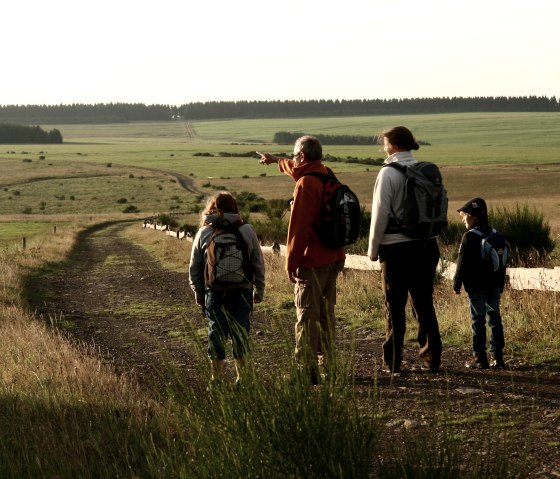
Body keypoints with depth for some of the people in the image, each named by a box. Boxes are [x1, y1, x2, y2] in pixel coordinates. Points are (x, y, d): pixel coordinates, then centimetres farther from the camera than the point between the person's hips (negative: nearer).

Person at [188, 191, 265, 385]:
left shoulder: (203, 233, 1)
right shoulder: (247, 231, 0)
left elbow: (194, 267, 5)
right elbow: (258, 264, 4)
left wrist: (198, 292, 16)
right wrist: (258, 290, 13)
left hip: (214, 292, 0)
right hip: (242, 291, 0)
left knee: (216, 332, 6)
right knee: (240, 332, 8)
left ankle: (217, 378, 8)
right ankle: (242, 375, 12)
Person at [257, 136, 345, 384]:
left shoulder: (305, 184, -17)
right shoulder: (327, 176, 11)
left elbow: (298, 228, -19)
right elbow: (299, 169, 35)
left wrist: (291, 263, -14)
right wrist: (277, 161, 52)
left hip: (312, 261, -9)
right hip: (333, 258, 9)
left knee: (307, 316, -6)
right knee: (326, 314, 15)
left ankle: (307, 369, -7)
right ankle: (327, 365, 21)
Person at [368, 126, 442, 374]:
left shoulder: (388, 173, -10)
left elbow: (380, 214, -10)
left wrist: (373, 248, -1)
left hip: (397, 246, -5)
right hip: (426, 244, 5)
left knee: (395, 306, 3)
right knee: (424, 304, 11)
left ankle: (392, 361, 5)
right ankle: (431, 358, 11)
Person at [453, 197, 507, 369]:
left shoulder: (469, 237, -11)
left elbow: (462, 264, -11)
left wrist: (456, 284, -2)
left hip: (476, 287, -6)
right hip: (494, 286, 6)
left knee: (478, 321, -2)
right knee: (495, 319, 9)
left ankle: (480, 358, -2)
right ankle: (497, 356, 9)